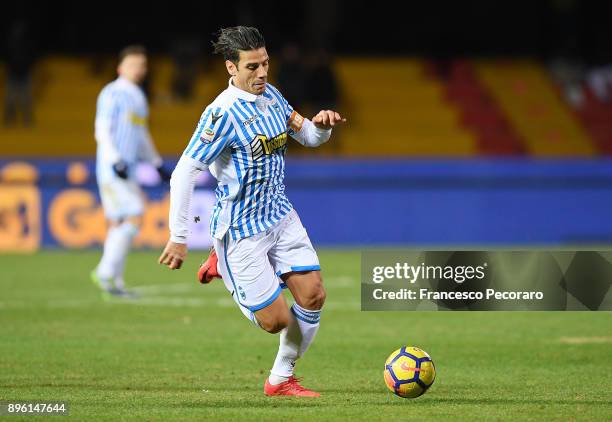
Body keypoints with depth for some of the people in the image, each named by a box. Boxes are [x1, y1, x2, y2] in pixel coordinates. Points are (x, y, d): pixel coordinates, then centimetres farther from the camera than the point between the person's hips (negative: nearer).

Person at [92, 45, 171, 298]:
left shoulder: (138, 97, 20)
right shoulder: (112, 94, -7)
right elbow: (102, 131, -13)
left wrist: (157, 164, 27)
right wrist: (116, 161, -23)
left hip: (127, 172, 9)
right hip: (111, 171, -9)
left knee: (118, 225, 5)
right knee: (134, 217, -17)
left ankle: (113, 284, 5)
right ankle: (106, 272, -13)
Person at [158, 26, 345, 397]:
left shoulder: (271, 95, 3)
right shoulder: (223, 113, -22)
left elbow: (309, 137, 16)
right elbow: (184, 174, -23)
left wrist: (322, 125, -9)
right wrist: (179, 238, -23)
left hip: (281, 216, 7)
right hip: (242, 231, -7)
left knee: (313, 295, -3)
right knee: (277, 320, -4)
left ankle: (281, 380, 16)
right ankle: (224, 263, 25)